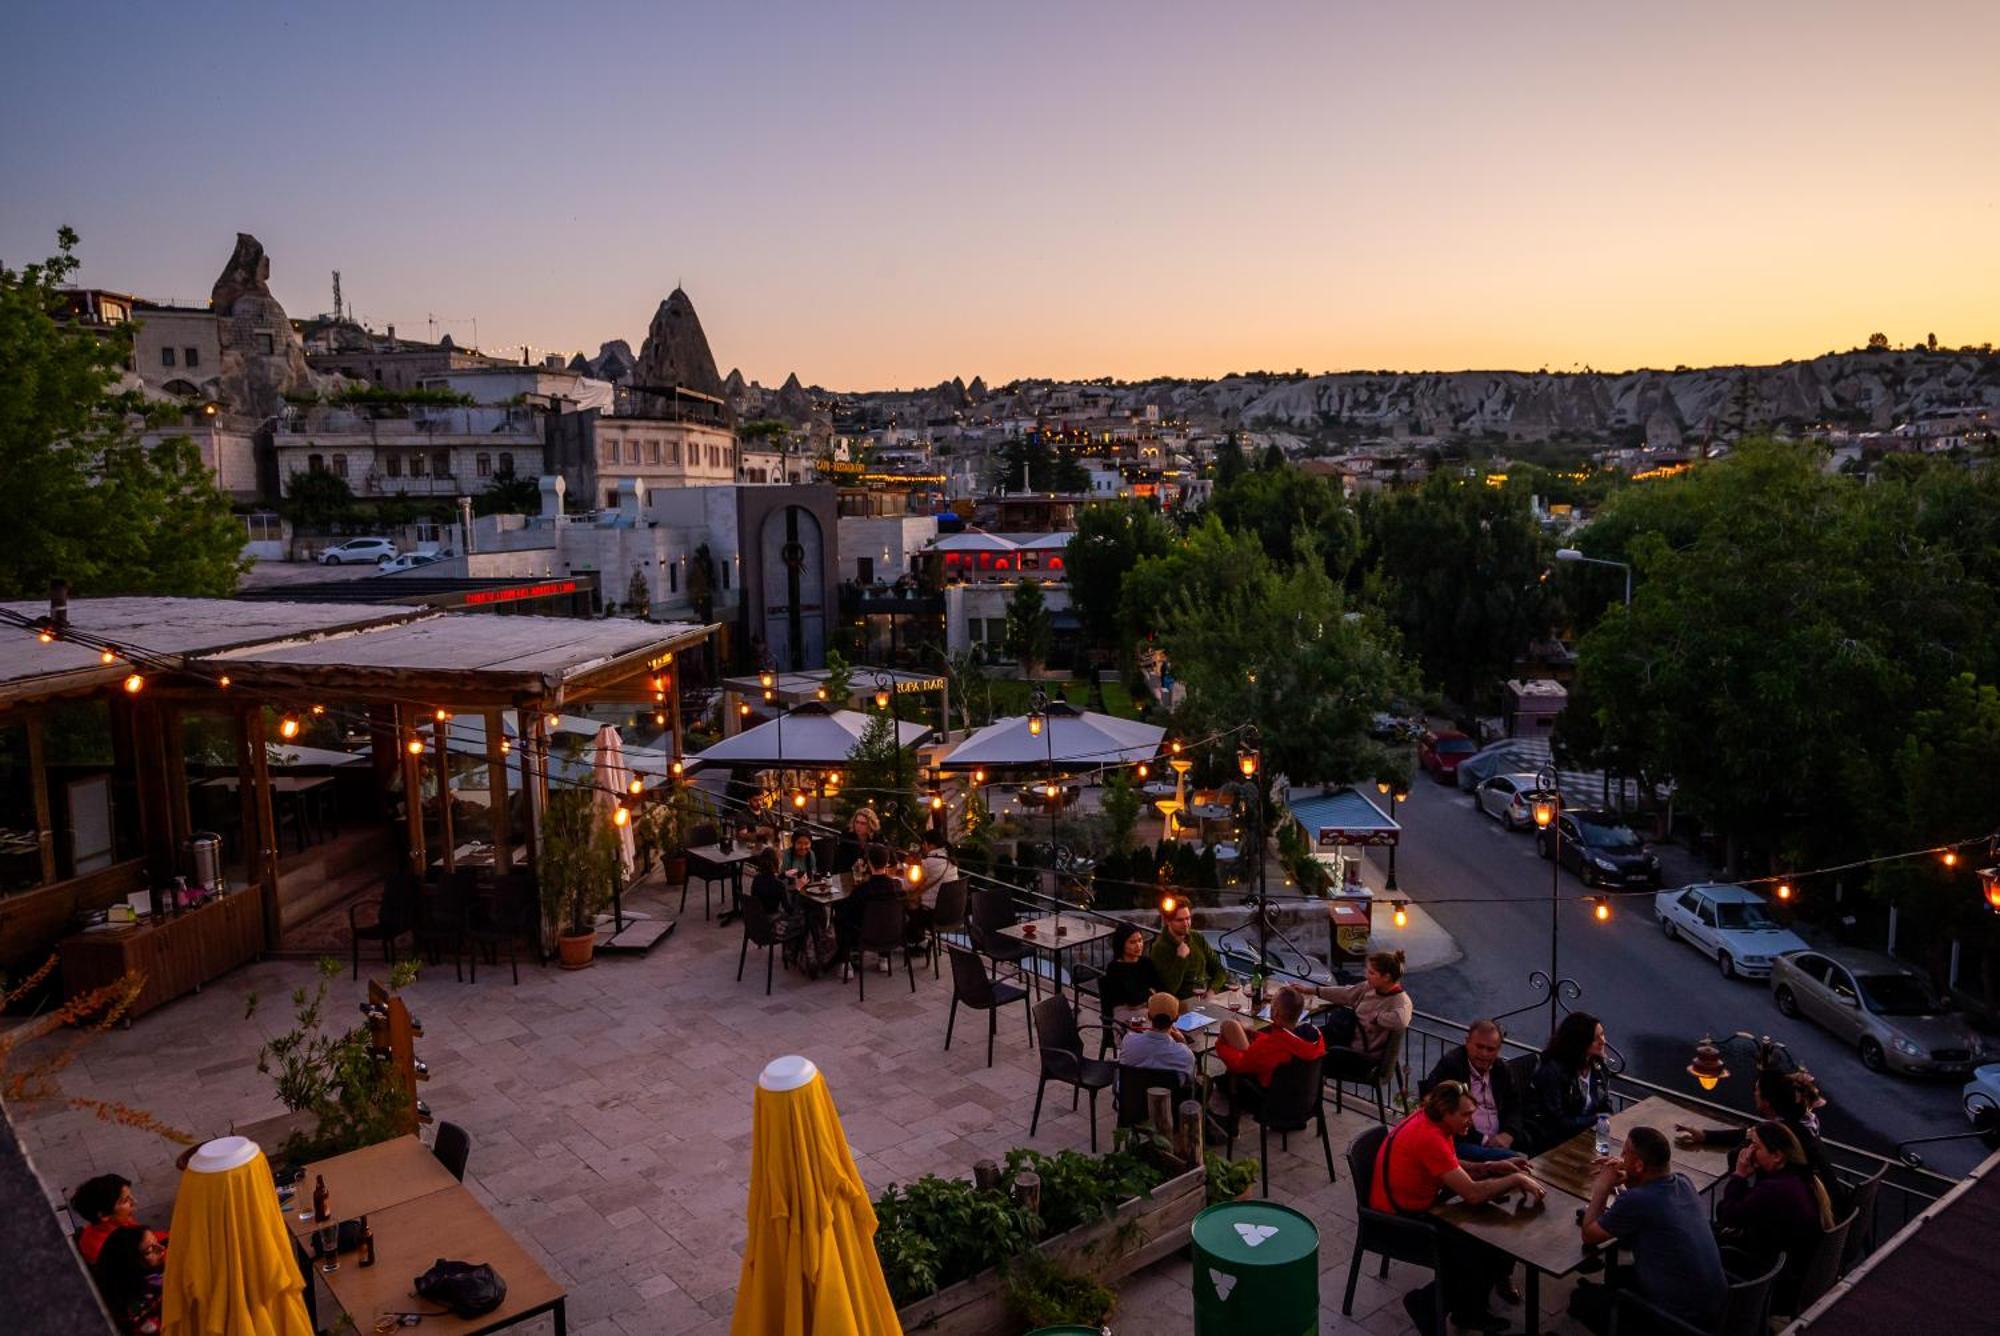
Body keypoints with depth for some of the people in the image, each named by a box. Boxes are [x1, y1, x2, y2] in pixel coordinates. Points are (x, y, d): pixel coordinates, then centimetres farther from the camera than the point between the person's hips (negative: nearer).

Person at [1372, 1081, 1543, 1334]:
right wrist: (1516, 1179, -18)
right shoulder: (1429, 1138, -30)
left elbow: (1455, 1172, 12)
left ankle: (1469, 1309, 20)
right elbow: (1472, 1193, -30)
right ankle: (1427, 1304, 8)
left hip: (1417, 1207, 9)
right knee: (1490, 1250, -8)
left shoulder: (1430, 1120, -2)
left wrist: (1492, 1167, -3)